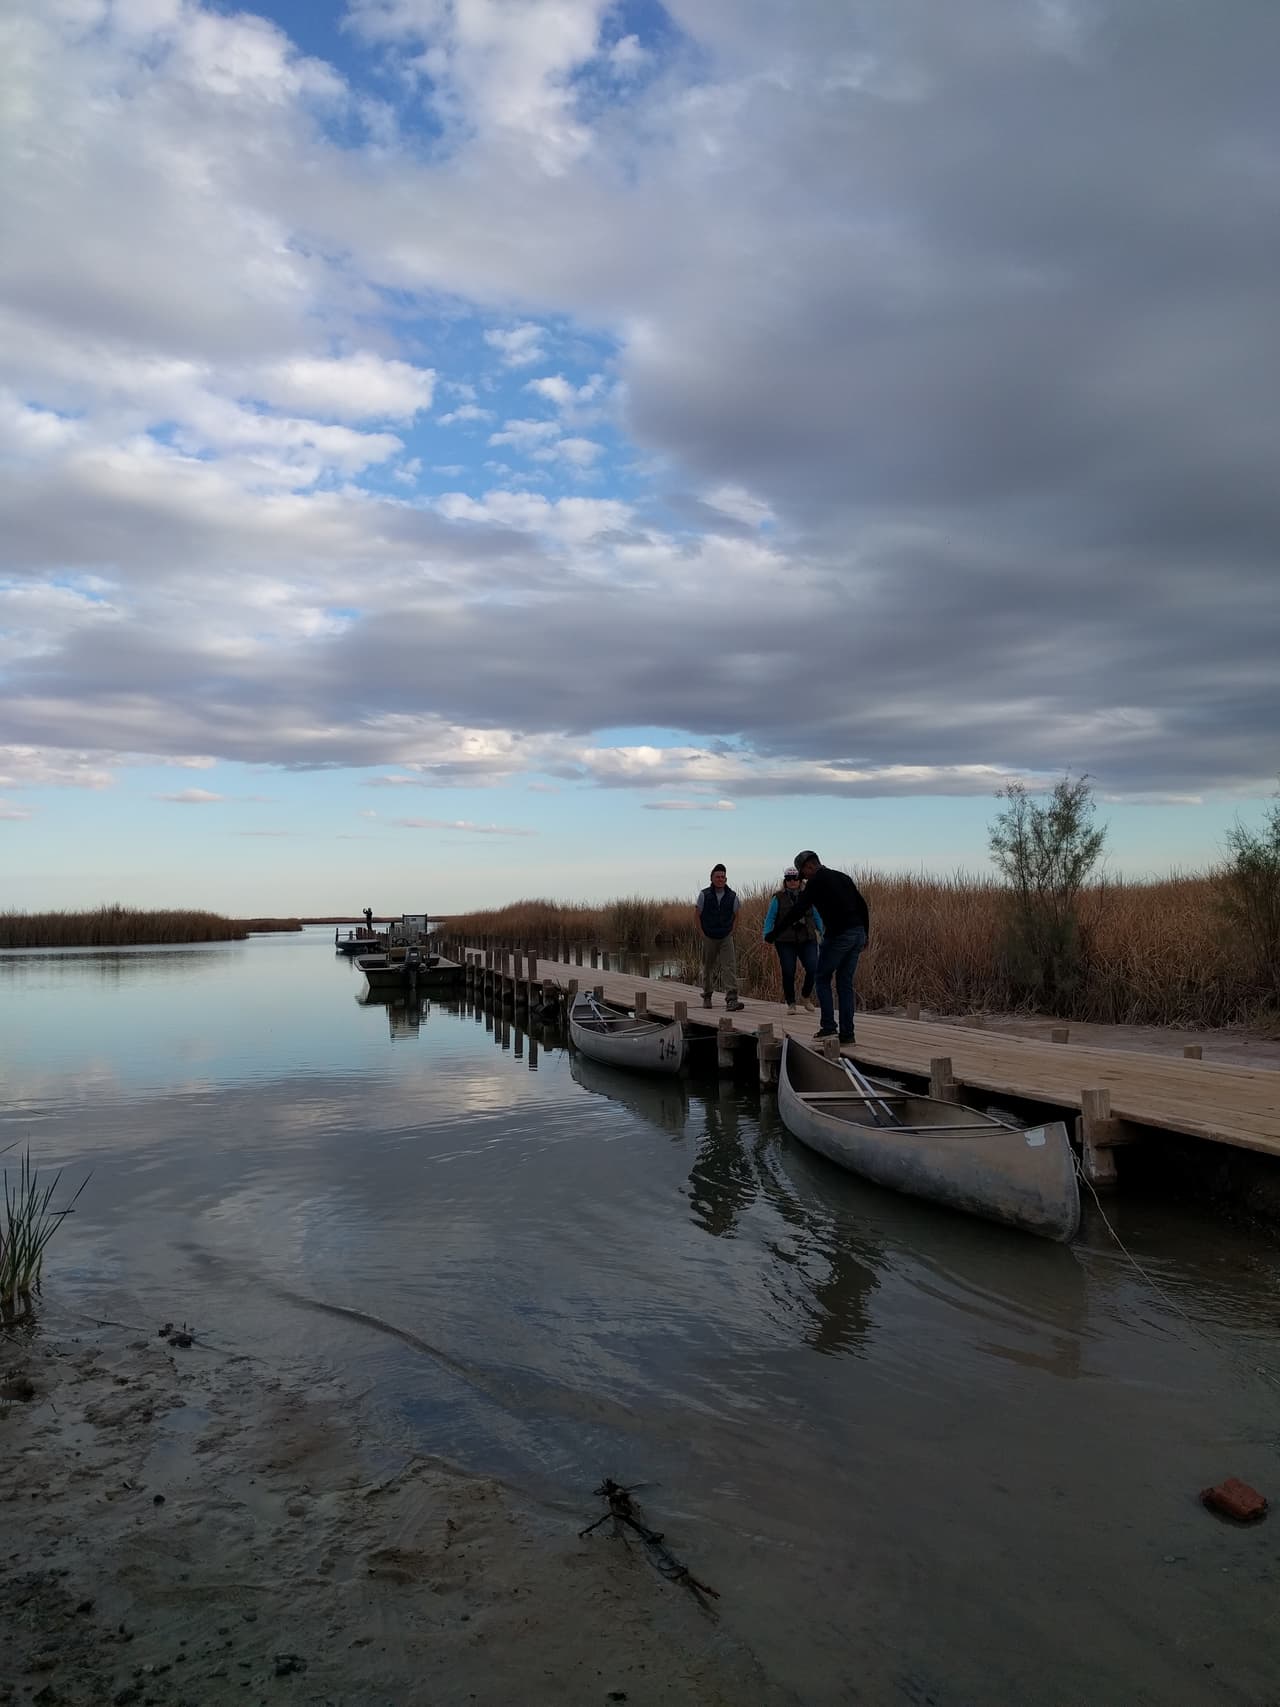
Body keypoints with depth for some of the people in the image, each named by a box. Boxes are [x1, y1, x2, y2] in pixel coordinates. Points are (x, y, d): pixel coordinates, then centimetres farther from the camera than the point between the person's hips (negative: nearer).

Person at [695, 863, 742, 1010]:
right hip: (709, 938, 0)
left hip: (726, 938, 1)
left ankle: (731, 1000, -18)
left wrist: (732, 933, 2)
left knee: (729, 967, -12)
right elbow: (697, 916, -1)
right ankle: (706, 996, 30)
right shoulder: (704, 895, -5)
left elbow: (735, 916, 11)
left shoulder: (732, 896, 0)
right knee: (707, 967, 11)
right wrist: (703, 935, -6)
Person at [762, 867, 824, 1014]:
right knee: (788, 972, -5)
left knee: (813, 968, -11)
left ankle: (806, 995, 15)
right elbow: (770, 918, 2)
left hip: (807, 940, 2)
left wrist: (821, 930, 13)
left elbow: (817, 915, 18)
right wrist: (767, 935, -9)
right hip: (785, 942, -2)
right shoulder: (779, 898, 1)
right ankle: (790, 1003, 12)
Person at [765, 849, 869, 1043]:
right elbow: (862, 905, 18)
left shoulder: (816, 881, -4)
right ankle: (847, 1033, 8)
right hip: (857, 934, 7)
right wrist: (865, 934, 23)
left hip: (838, 936, -7)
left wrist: (773, 933, -4)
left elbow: (797, 911, -9)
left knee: (822, 978, 9)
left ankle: (828, 1027, 1)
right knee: (845, 983, 11)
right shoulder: (843, 877, 18)